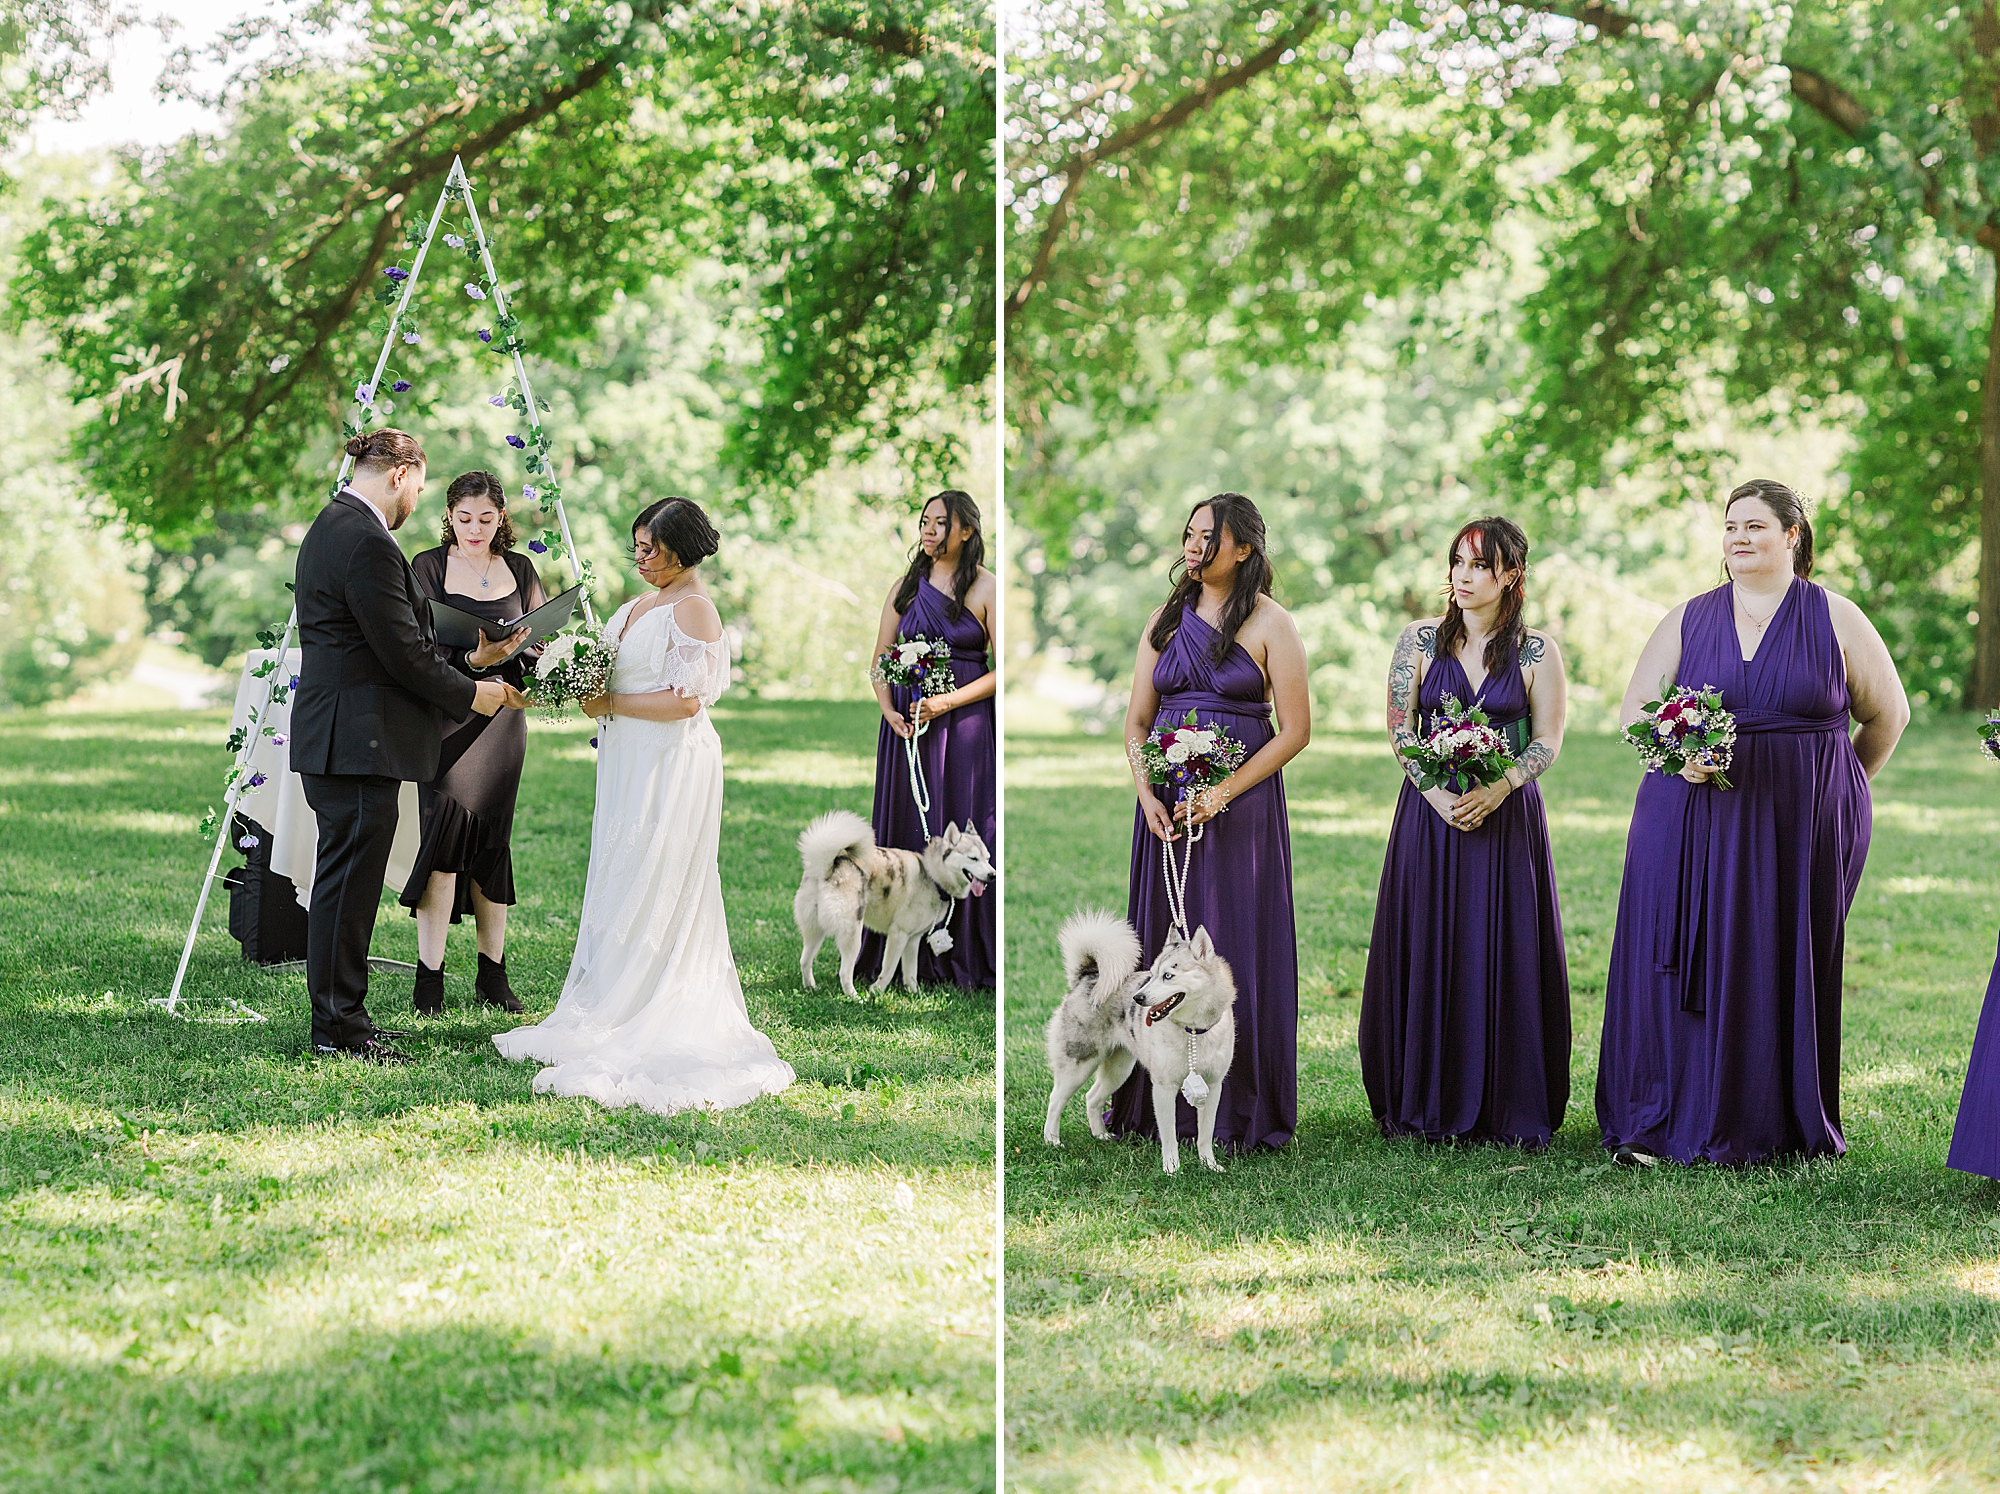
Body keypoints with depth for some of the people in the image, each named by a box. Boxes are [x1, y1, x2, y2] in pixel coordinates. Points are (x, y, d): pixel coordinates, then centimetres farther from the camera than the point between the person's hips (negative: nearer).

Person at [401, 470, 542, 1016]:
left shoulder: (519, 570, 10)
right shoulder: (428, 567, -3)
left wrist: (536, 651, -16)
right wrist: (474, 660, -29)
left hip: (501, 723, 4)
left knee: (490, 842, 7)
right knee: (448, 830, -14)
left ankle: (493, 972, 16)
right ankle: (429, 974, -10)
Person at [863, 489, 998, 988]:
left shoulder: (985, 590, -3)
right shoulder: (907, 586, 10)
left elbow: (1002, 670, -7)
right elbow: (881, 659, 13)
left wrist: (947, 701, -15)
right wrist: (888, 710, -4)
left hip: (964, 724, -4)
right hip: (906, 725, 4)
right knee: (905, 832, 4)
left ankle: (966, 959, 4)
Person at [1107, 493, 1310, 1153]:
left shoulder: (1270, 624, -4)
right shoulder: (1166, 620, 10)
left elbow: (1295, 731, -7)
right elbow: (1136, 721, 11)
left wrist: (1222, 795, -14)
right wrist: (1147, 795, -6)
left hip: (1242, 806, -4)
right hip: (1166, 807, 4)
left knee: (1238, 952, -2)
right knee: (1164, 945, 6)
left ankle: (1241, 1111, 6)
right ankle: (1164, 1102, 14)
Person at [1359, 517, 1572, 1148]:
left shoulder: (1536, 650, 2)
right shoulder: (1420, 639, 5)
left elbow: (1547, 740, 0)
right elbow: (1400, 728, 2)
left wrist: (1496, 791, -16)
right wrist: (1436, 793, -13)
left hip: (1507, 817, -1)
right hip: (1429, 813, 1)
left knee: (1504, 955, -1)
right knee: (1427, 952, 1)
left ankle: (1508, 1107, 6)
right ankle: (1427, 1103, 9)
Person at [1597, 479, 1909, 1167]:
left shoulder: (1835, 620, 4)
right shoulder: (1689, 619, 8)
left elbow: (1888, 714, 12)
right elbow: (1635, 709, 9)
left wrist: (1838, 787, 11)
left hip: (1801, 827, -1)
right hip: (1695, 819, 1)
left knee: (1784, 969, 1)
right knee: (1680, 963, -3)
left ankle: (1774, 1125, 10)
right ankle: (1656, 1123, 2)